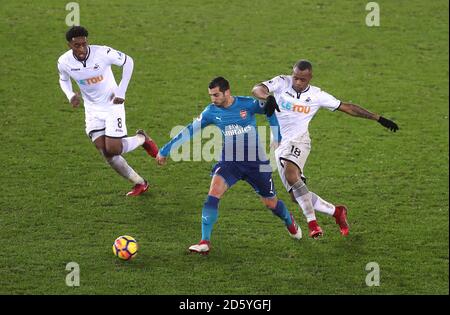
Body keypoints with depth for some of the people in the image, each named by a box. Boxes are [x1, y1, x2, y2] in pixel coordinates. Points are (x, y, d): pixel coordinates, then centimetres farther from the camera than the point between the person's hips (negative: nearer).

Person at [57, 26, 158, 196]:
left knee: (113, 149, -10)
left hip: (112, 105, -4)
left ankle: (141, 138, 22)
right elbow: (64, 79, 10)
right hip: (92, 109, 4)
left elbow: (128, 62, -9)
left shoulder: (102, 53, -25)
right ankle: (140, 183, 12)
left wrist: (121, 92, -11)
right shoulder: (64, 62, -14)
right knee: (105, 152, -4)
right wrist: (70, 95, -12)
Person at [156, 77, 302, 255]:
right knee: (214, 192, -24)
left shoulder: (247, 104, -13)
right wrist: (165, 151, 2)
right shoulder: (211, 112, -6)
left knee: (271, 203, 9)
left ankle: (289, 221, 45)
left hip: (256, 163, -1)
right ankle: (205, 242, -23)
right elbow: (190, 130, 1)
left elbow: (272, 111, 2)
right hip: (229, 163, 1)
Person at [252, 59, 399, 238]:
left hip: (297, 142, -3)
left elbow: (347, 108, 9)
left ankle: (312, 223, -32)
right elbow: (257, 89, -13)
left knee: (291, 175, -34)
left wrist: (378, 119, 8)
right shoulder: (282, 83, 1)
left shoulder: (316, 95, 2)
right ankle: (336, 212, 17)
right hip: (279, 145, 3)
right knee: (296, 196, -2)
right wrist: (267, 97, -38)